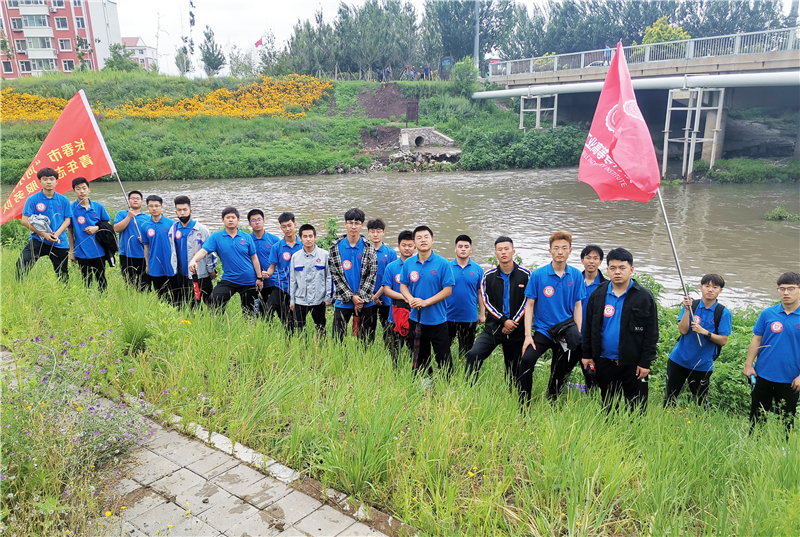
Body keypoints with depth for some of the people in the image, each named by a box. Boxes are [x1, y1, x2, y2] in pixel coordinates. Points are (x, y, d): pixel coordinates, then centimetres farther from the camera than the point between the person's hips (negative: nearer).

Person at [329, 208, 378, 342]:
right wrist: (351, 297, -10)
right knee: (337, 339, 3)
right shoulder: (336, 248, 1)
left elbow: (372, 275, -2)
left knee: (367, 339, 6)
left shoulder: (369, 248, 2)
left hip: (365, 302, 0)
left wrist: (360, 298, -11)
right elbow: (335, 275, -2)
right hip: (343, 301, 0)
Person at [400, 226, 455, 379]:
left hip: (437, 319, -4)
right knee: (420, 356, 16)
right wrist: (410, 299, -12)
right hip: (415, 318, 4)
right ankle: (424, 382, 32)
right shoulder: (408, 263, 4)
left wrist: (425, 302, -18)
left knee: (443, 358, 0)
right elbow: (403, 285, 10)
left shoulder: (443, 263, -8)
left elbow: (448, 290, -10)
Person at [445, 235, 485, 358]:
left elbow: (481, 293, 5)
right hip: (448, 316, 0)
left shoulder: (477, 269, 1)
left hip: (470, 317, 1)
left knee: (466, 351, 12)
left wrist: (482, 314, 3)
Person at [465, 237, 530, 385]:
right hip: (493, 327, 0)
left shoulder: (525, 275, -2)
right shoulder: (488, 276, 1)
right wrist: (504, 320, -10)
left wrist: (514, 323, -8)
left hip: (516, 329, 0)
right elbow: (487, 302, 0)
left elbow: (527, 302, 0)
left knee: (513, 369, 8)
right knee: (473, 355, -18)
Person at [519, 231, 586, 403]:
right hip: (543, 329, -1)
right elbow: (529, 305, -3)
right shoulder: (538, 275, -6)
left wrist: (577, 334, -4)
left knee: (560, 372, -1)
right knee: (527, 360, -19)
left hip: (566, 327, 2)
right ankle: (523, 405, -3)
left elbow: (577, 306, 5)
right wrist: (528, 335, -9)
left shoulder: (576, 275, -1)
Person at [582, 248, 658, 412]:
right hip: (604, 362, 3)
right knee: (607, 407, 15)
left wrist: (645, 362, -9)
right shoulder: (598, 294, 4)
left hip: (632, 363, -3)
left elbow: (651, 333, -5)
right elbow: (589, 327, 9)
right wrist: (587, 355, 7)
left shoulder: (644, 297, -5)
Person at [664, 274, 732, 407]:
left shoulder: (723, 313, -5)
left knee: (701, 402, 10)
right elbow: (683, 330, -10)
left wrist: (705, 332, -21)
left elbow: (723, 340, -7)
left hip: (702, 365, -1)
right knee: (669, 397, 10)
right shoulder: (691, 304, -1)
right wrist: (687, 309, -19)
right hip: (678, 360, 1)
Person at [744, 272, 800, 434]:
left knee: (786, 418, 12)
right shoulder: (768, 313, -2)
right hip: (763, 375, 1)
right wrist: (748, 365, -3)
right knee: (757, 415, 14)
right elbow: (756, 340, 2)